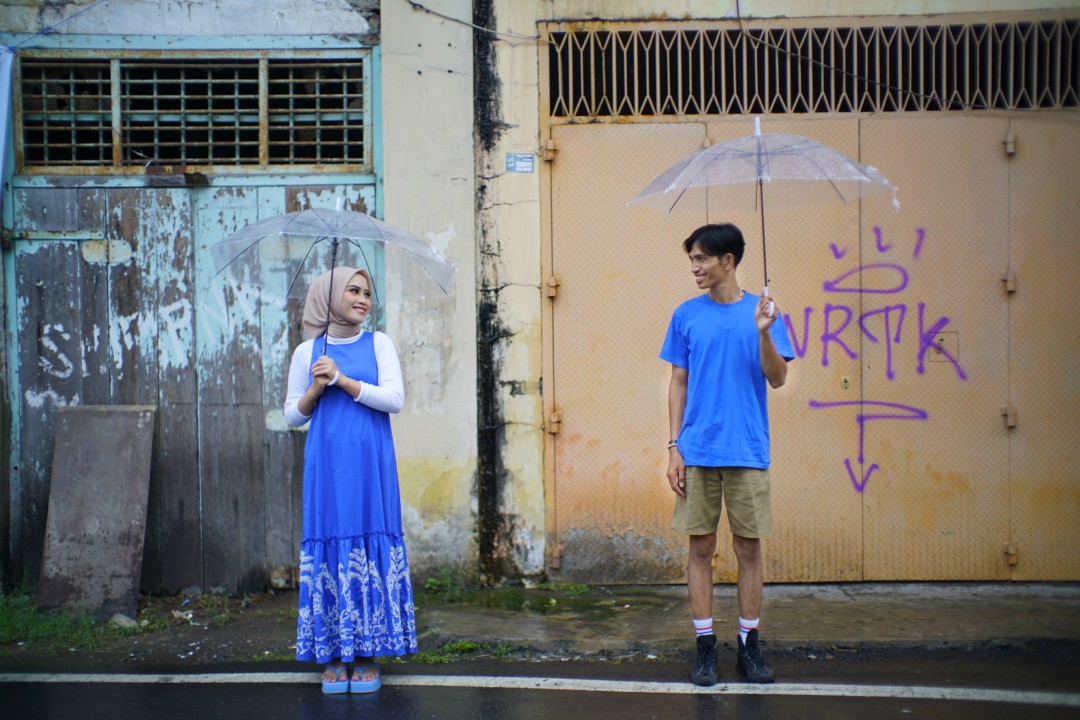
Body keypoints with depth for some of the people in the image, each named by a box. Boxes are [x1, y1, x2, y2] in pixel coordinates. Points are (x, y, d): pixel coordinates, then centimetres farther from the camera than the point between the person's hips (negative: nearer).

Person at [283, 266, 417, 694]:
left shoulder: (379, 344, 7)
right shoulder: (307, 352, 7)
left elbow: (395, 399, -5)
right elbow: (293, 415, 10)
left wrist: (342, 380, -11)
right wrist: (316, 389, -8)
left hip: (370, 465, 0)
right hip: (327, 464, 0)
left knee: (371, 548, -1)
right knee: (330, 547, -1)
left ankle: (368, 655, 6)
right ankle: (333, 656, 7)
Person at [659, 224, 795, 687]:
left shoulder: (761, 311, 3)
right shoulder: (686, 315, 6)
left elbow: (777, 379, -3)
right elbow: (678, 383, 8)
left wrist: (763, 333, -19)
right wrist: (674, 446, 2)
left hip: (748, 452, -1)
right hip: (698, 452, 1)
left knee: (749, 549, 5)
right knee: (701, 548, 3)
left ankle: (749, 645, 16)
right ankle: (705, 647, 11)